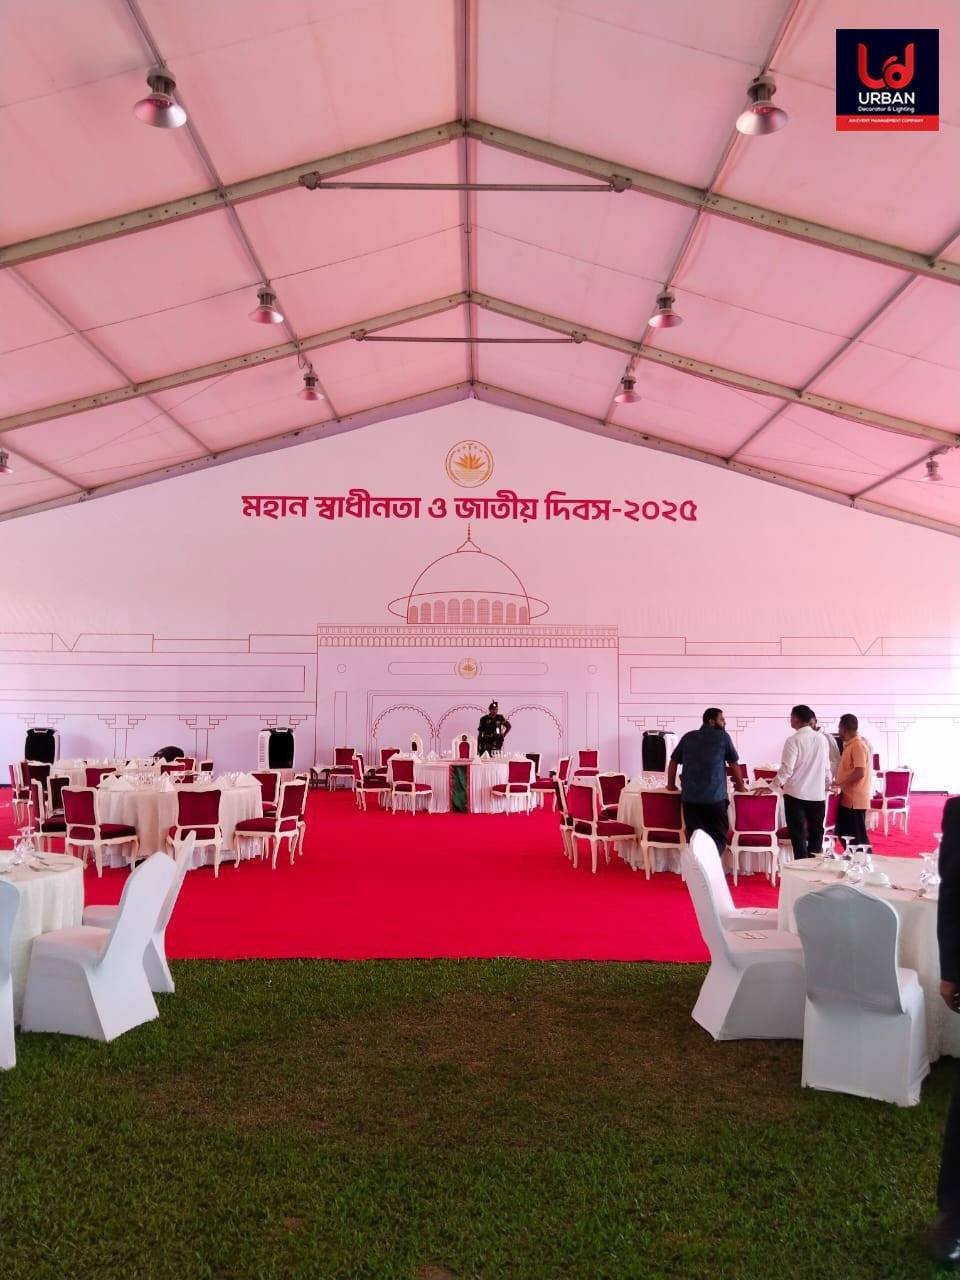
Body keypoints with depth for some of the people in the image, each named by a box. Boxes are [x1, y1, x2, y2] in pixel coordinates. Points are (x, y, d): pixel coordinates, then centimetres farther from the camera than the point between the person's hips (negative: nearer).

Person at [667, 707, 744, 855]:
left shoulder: (688, 737, 15)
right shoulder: (723, 736, 6)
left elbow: (673, 761, 18)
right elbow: (734, 764, 12)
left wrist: (671, 785, 30)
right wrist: (740, 786, 26)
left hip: (689, 796, 3)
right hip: (715, 797, -3)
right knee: (718, 837, 3)